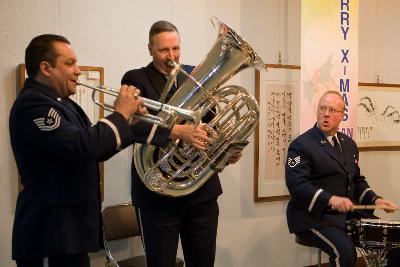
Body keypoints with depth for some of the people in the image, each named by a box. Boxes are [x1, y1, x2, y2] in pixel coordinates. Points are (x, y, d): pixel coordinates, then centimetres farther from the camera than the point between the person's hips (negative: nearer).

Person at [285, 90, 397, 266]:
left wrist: (375, 200, 3)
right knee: (344, 249, -30)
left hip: (347, 213, 7)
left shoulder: (348, 144, 15)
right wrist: (331, 200, -34)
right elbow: (297, 184, -22)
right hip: (313, 217, -7)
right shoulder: (301, 145, -10)